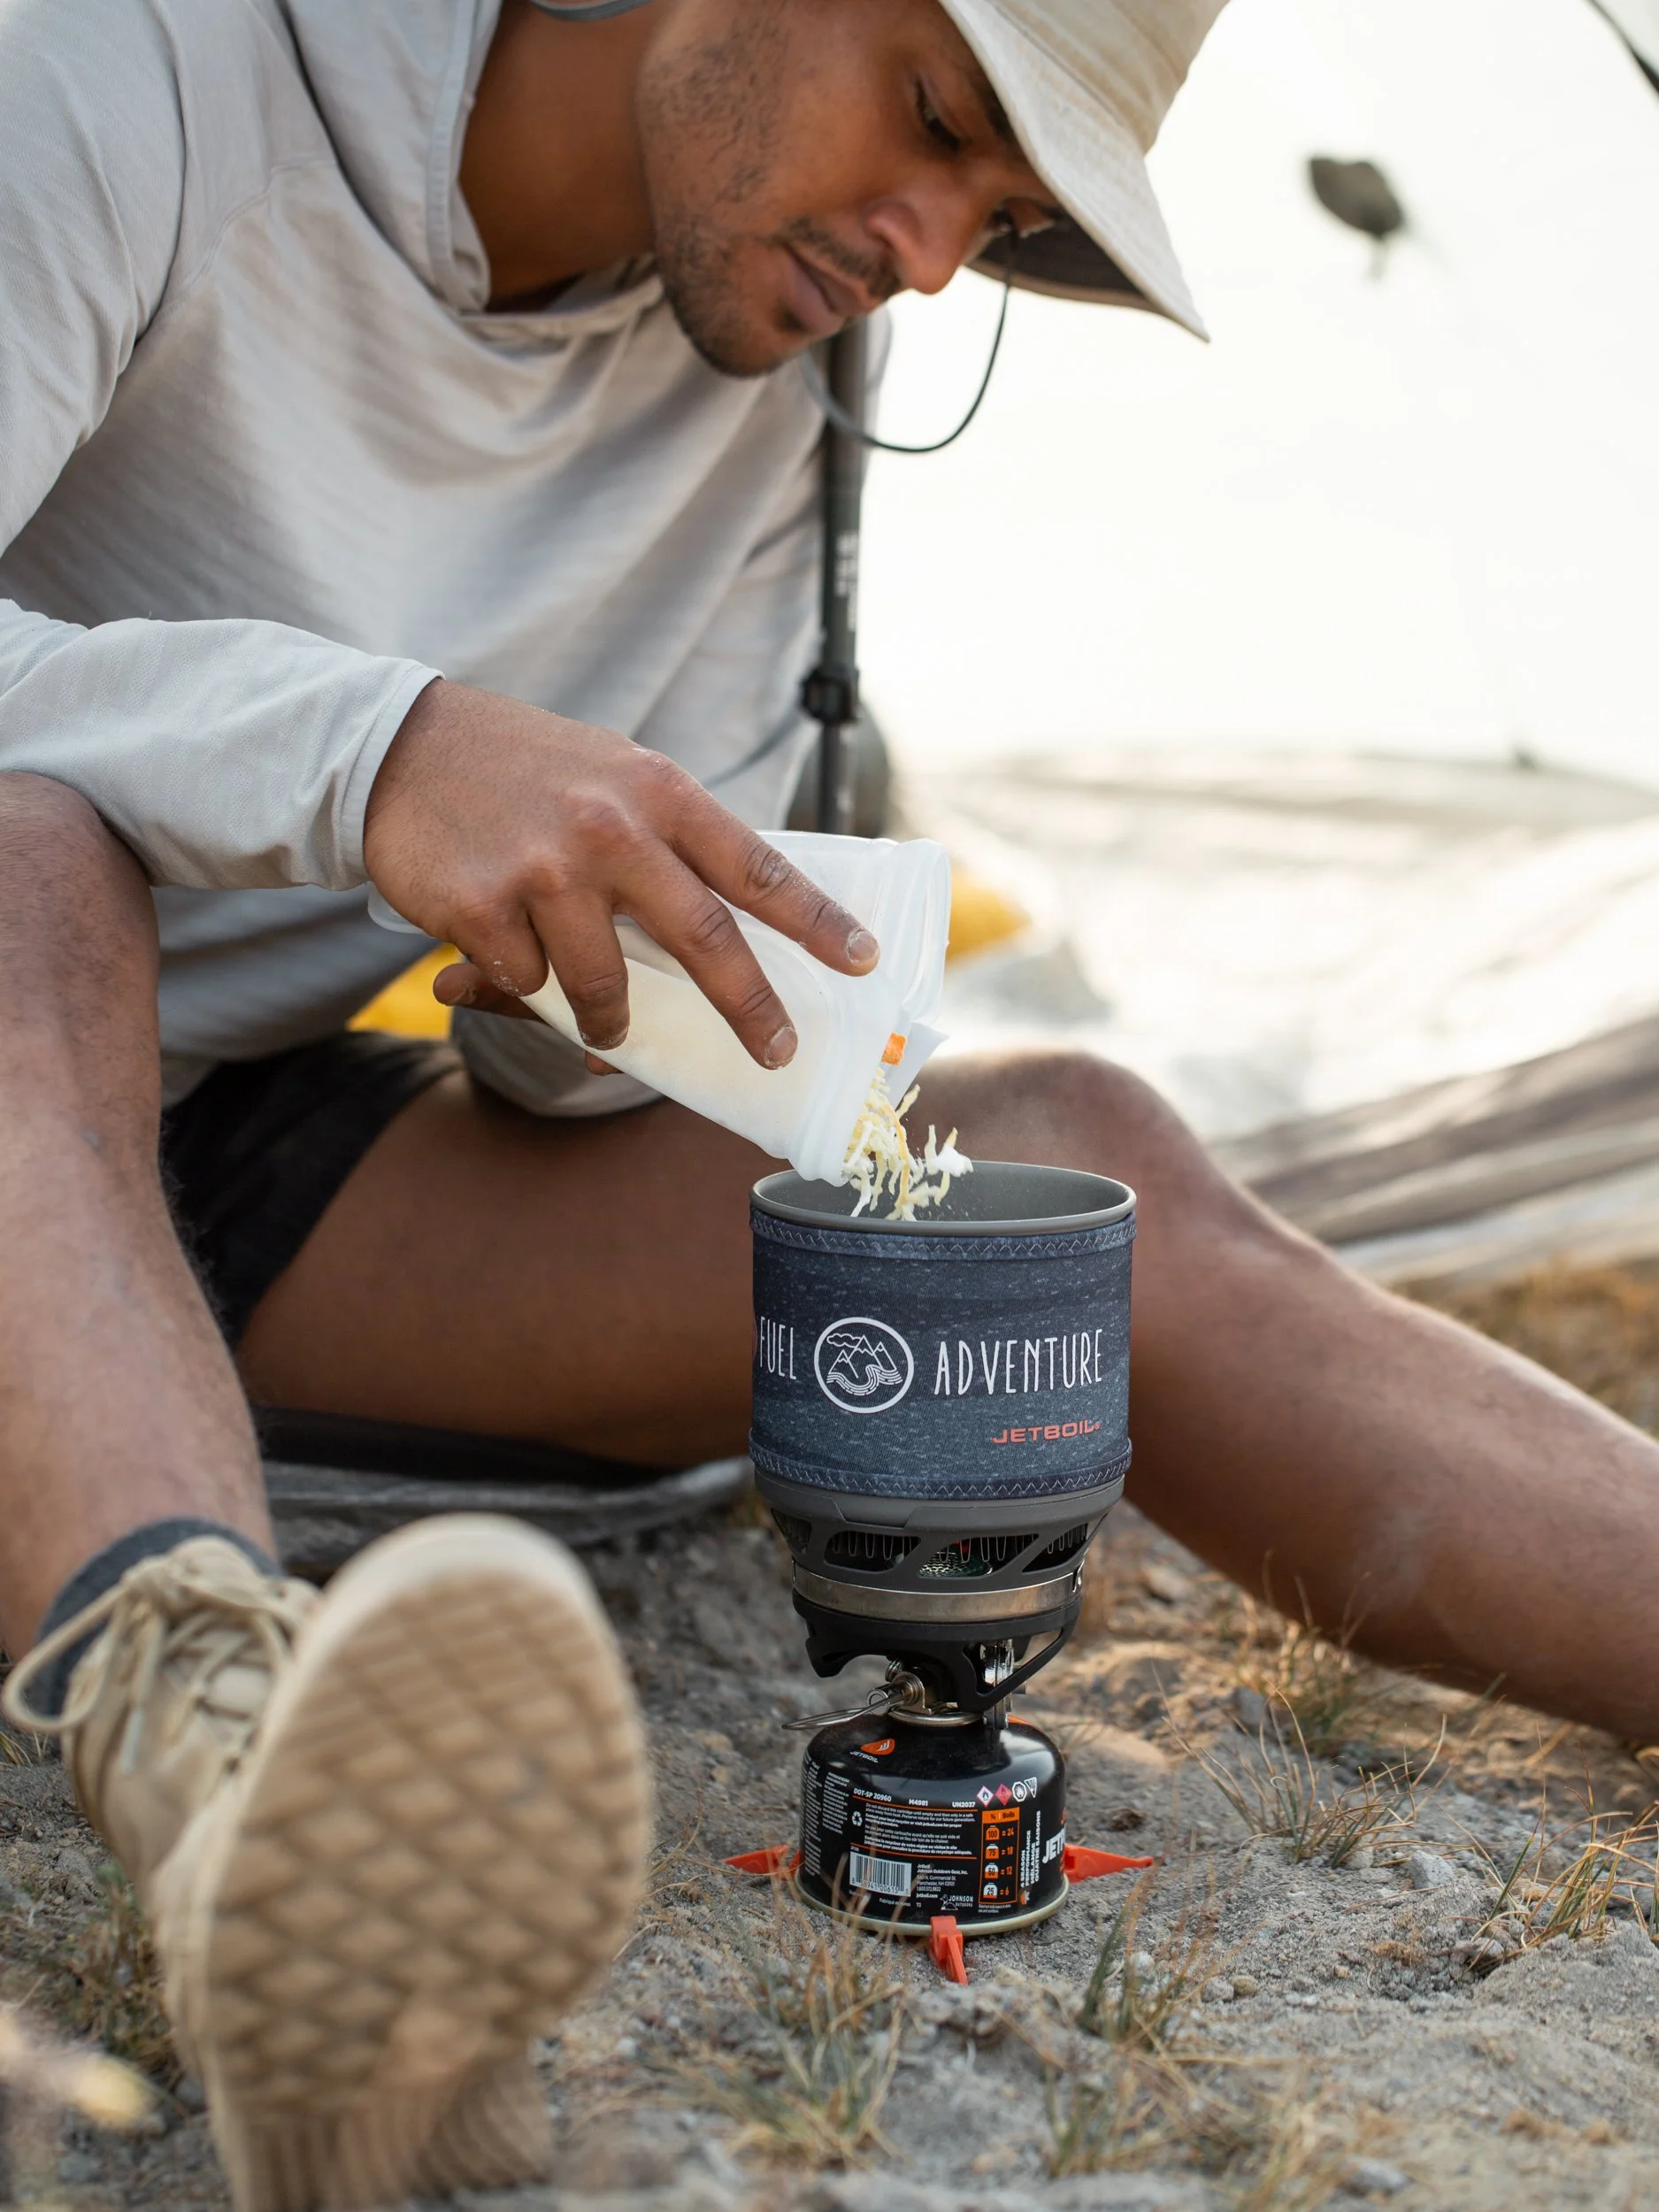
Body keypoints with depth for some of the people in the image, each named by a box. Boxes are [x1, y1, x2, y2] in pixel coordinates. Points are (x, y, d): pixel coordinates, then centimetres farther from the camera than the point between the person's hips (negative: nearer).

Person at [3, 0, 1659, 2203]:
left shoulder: (744, 397, 3)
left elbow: (581, 1050, 2)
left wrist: (566, 991, -21)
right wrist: (360, 745, -42)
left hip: (240, 1143, 4)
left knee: (1063, 1168, -16)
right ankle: (245, 1789, -62)